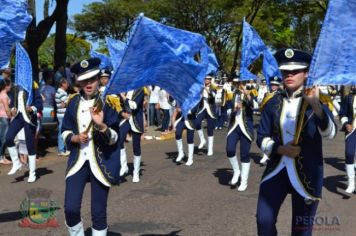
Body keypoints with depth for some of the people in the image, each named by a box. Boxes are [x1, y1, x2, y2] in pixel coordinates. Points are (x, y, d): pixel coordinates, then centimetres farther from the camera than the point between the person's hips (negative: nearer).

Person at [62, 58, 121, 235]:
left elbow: (114, 138, -9)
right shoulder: (74, 102, 4)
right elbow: (65, 131, 12)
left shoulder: (107, 103, -6)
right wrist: (75, 138, -10)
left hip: (101, 162, -3)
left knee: (98, 212, 3)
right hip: (78, 160, 3)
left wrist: (101, 125, -29)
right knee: (70, 209, -3)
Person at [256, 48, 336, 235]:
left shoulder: (318, 102, -6)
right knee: (264, 221, -1)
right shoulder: (273, 103, 2)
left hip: (307, 174, -2)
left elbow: (330, 133, -24)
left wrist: (316, 105, -39)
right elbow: (262, 138, 3)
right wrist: (281, 149, -16)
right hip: (277, 170, 2)